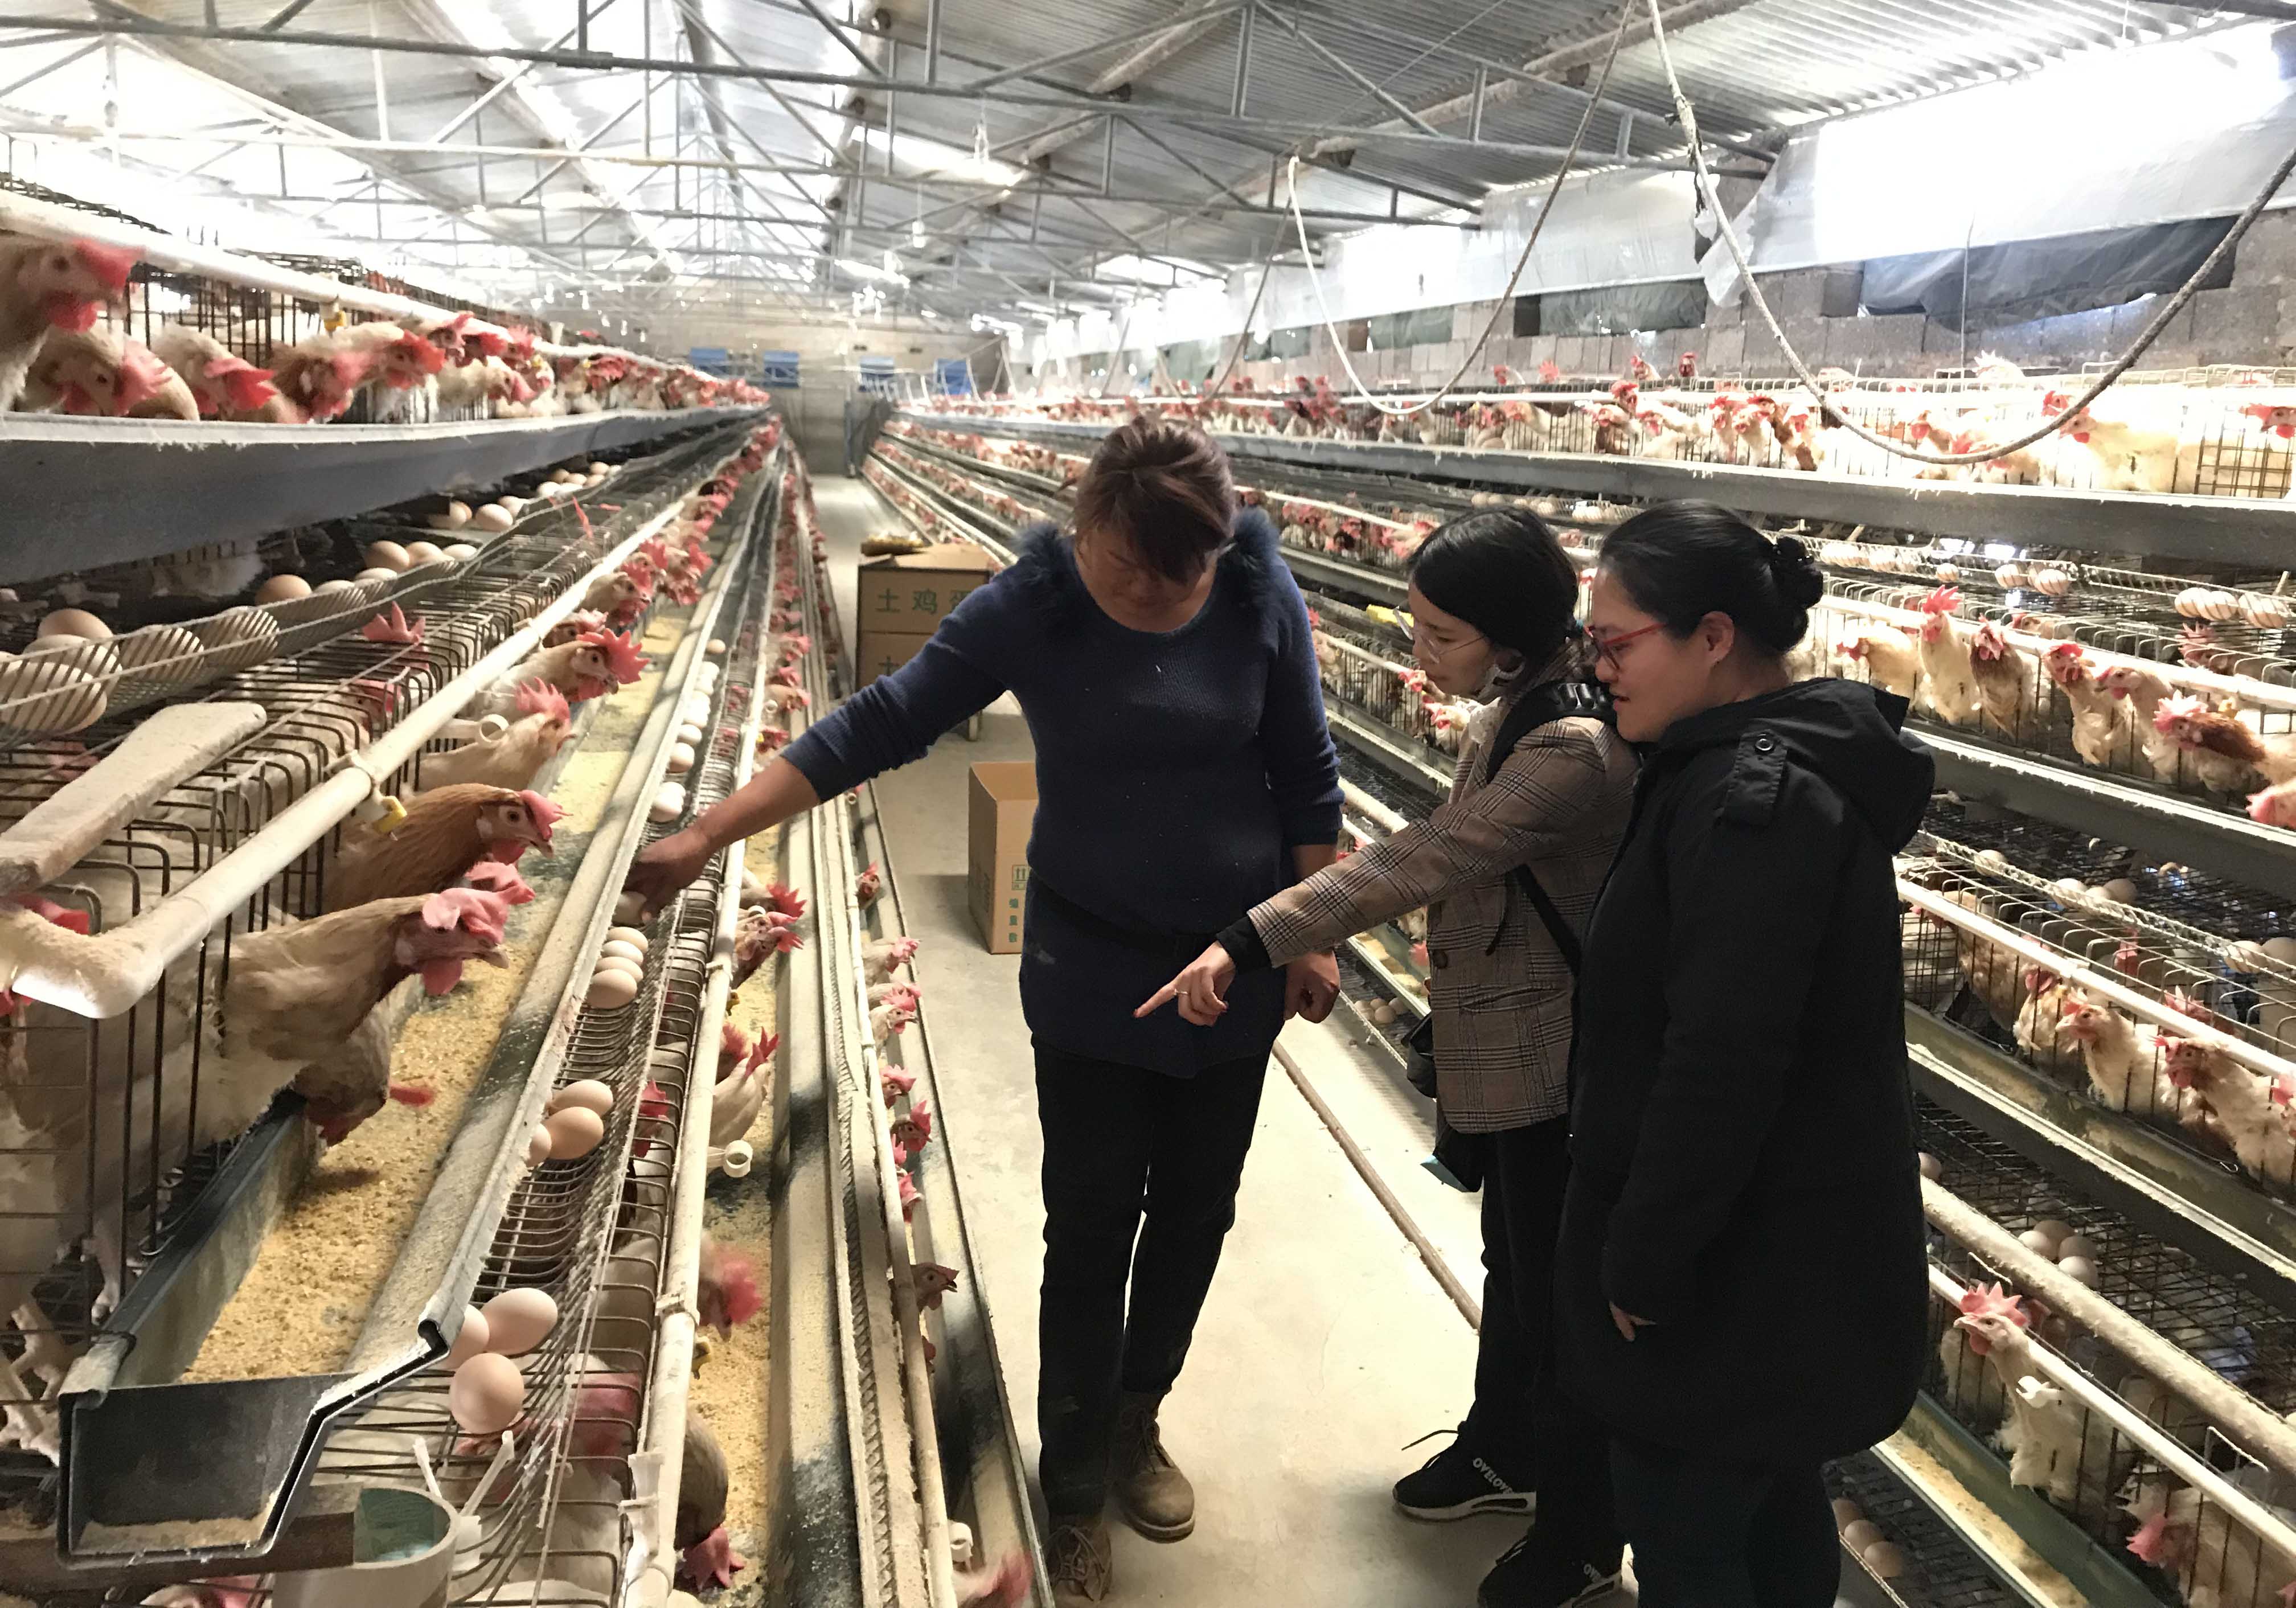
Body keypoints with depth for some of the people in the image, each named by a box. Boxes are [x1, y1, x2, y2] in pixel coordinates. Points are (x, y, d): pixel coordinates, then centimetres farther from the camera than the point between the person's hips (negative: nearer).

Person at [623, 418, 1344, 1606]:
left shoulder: (1260, 599, -12)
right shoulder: (1030, 605, -15)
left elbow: (1307, 779, -1)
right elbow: (881, 724, -15)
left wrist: (1315, 938, 0)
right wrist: (708, 834, -20)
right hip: (1093, 972, -2)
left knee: (1195, 1208, 15)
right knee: (1091, 1229, 5)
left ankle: (1134, 1418, 40)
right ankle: (1073, 1497, 22)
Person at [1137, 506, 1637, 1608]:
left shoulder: (1573, 750, -30)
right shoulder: (1516, 706, 0)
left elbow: (1421, 862, -36)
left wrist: (1249, 944, -38)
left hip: (1557, 1070, -9)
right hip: (1505, 1051, 9)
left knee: (1558, 1294, 7)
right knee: (1512, 1260, 25)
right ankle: (1504, 1453, 47)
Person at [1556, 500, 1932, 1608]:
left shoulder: (1752, 799, -24)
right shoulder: (1782, 768, 9)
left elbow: (1720, 1063, -28)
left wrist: (1643, 1262, -19)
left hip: (1743, 1267, -10)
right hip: (1785, 1250, 10)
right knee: (1767, 1499, 24)